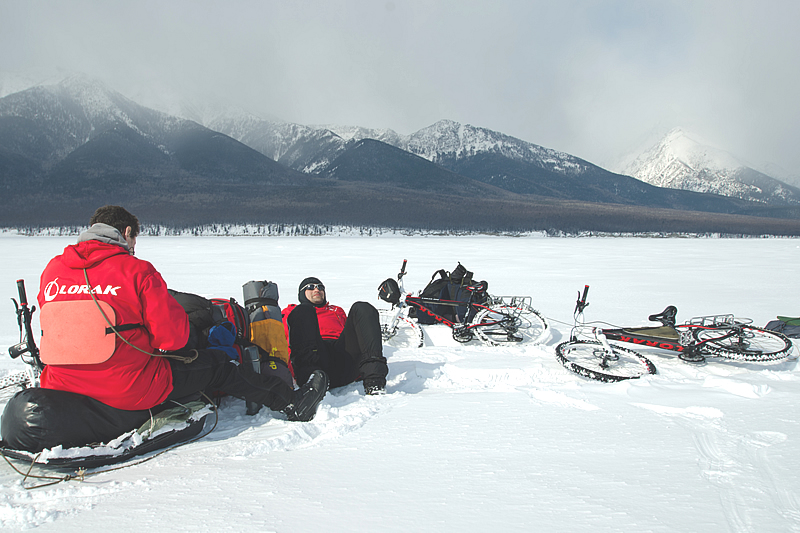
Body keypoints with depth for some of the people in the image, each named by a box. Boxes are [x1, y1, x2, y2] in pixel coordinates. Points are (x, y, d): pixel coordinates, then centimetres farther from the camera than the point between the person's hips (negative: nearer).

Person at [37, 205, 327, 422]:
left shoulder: (52, 270, 4)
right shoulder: (136, 271, -13)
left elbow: (54, 331, 15)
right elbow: (173, 336, -14)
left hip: (61, 389, 6)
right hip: (131, 392, -6)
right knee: (215, 364, 11)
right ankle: (291, 403, 23)